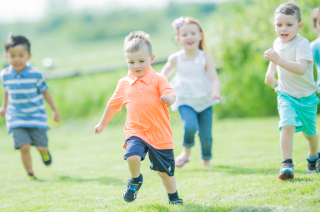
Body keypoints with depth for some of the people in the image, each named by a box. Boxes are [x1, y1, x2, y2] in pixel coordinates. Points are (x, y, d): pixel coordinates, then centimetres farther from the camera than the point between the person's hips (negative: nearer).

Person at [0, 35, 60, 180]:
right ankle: (30, 174, 7)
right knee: (24, 147, -13)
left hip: (36, 116, 0)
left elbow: (44, 92, 0)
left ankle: (44, 152, 38)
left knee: (41, 146, 0)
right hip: (16, 118, 1)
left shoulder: (35, 74, -12)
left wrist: (54, 110, 4)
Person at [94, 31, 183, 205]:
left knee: (164, 169, 7)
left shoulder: (158, 80, -3)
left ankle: (173, 198, 32)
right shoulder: (124, 84, 7)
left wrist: (168, 98, -43)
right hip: (135, 131, 1)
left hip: (159, 133, -1)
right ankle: (135, 180, 5)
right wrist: (102, 123, 29)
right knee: (132, 156, -27)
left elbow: (171, 95, -18)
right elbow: (113, 104, 20)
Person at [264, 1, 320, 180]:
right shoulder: (278, 43, -1)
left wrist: (278, 60, -47)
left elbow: (301, 68, -39)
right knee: (288, 126, -22)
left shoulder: (302, 43, -22)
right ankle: (287, 164, -19)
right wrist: (270, 73, 7)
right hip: (286, 95, 3)